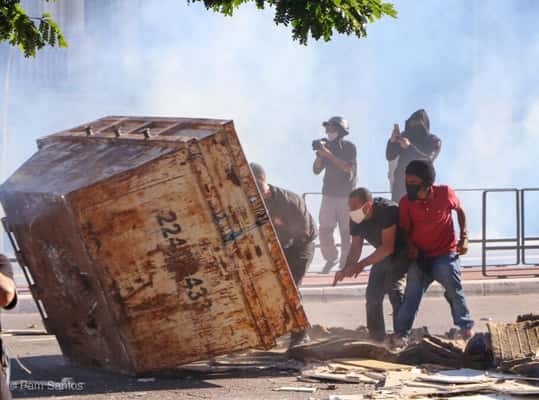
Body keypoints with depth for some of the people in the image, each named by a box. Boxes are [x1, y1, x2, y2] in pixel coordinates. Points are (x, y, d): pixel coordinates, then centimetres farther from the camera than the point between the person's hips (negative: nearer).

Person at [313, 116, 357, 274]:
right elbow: (316, 170, 8)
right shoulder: (327, 146, 9)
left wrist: (329, 155, -21)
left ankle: (345, 261, 4)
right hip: (329, 193, 4)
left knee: (346, 231, -4)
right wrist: (319, 155, -10)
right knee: (325, 229, -4)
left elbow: (348, 168, -17)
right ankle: (330, 258, 11)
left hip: (346, 194, -4)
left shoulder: (349, 147, -3)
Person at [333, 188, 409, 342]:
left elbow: (388, 248, -32)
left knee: (393, 287, -22)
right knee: (373, 294, 2)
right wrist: (346, 269, -20)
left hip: (401, 252, -7)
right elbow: (356, 248, -1)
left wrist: (362, 264, -35)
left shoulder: (387, 210, -32)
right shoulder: (355, 219, -10)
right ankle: (376, 337, 13)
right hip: (383, 255, 7)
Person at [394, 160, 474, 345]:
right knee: (411, 294, -6)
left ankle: (466, 327, 16)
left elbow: (460, 211, 6)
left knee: (454, 292, -2)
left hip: (445, 254, -1)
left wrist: (464, 237, 0)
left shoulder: (445, 193, -13)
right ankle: (401, 333, -3)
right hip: (420, 256, 1)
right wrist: (412, 248, -15)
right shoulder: (406, 202, -12)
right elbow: (405, 230, 1)